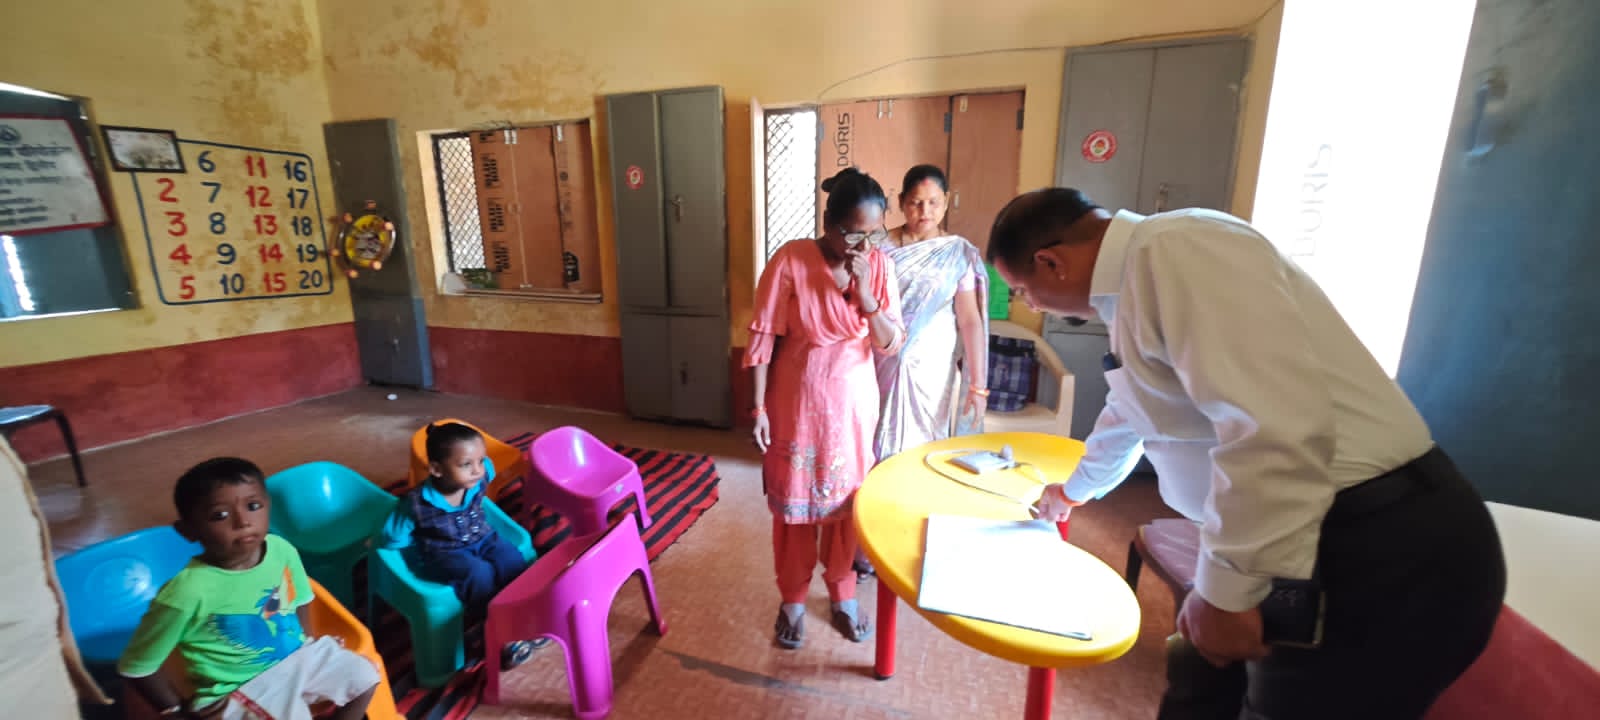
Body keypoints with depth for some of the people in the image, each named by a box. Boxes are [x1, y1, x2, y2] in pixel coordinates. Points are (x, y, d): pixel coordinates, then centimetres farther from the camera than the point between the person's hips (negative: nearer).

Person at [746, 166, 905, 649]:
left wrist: (864, 295, -21)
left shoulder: (880, 266, -6)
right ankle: (793, 599, 34)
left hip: (853, 405, 3)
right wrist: (759, 408, -11)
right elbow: (762, 340, -11)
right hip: (796, 404, -2)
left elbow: (891, 345, -6)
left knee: (846, 500, 16)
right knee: (793, 502, 11)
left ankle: (842, 594, 39)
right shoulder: (790, 260, -15)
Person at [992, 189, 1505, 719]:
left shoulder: (1173, 251, -20)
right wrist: (1074, 490, 43)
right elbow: (1128, 416, 28)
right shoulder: (1136, 280, 12)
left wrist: (1225, 589, -23)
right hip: (1296, 545, 9)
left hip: (1382, 554, -9)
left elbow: (1276, 427, -31)